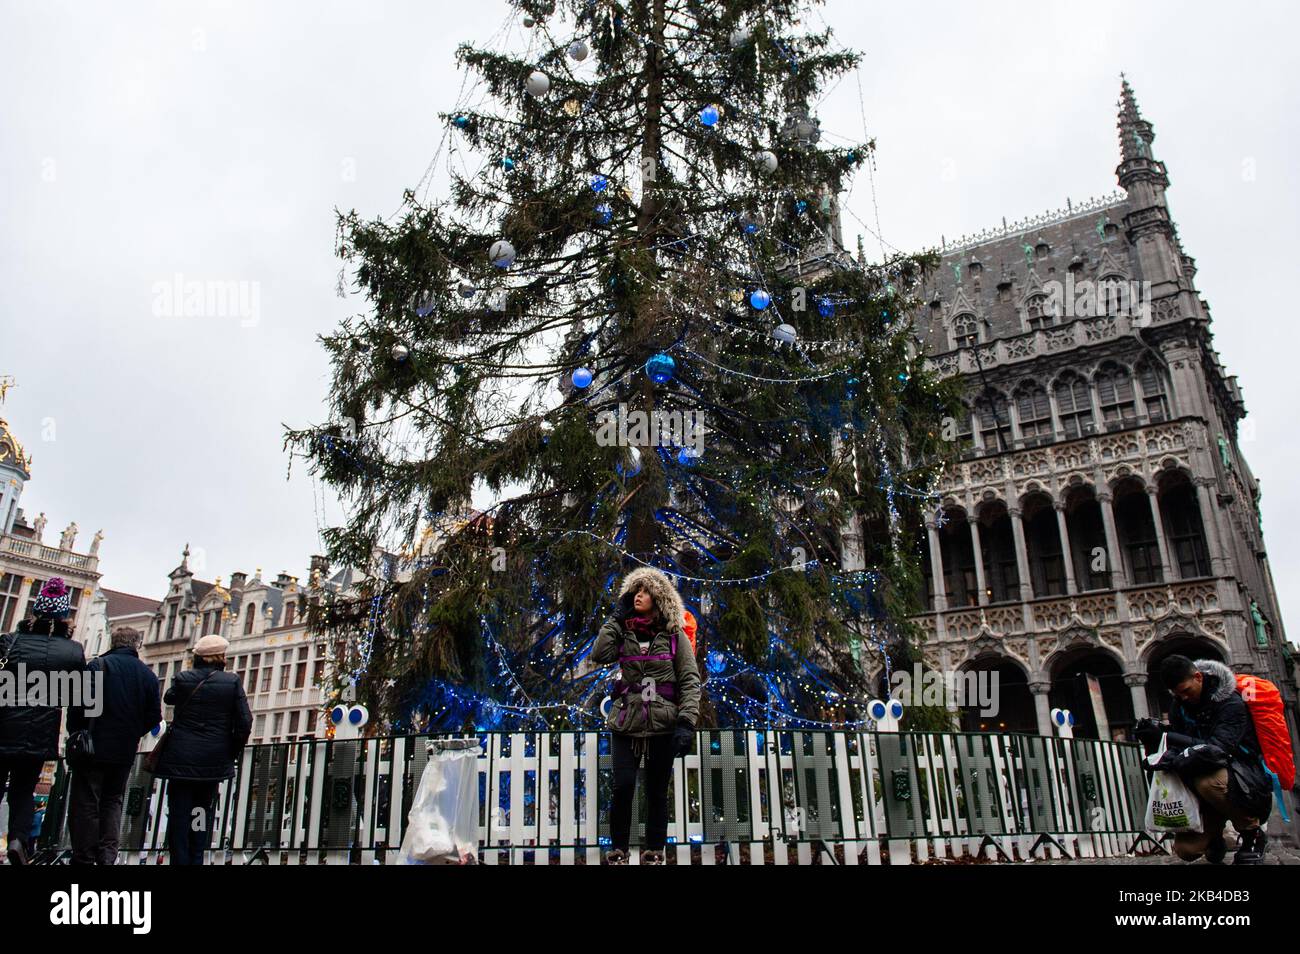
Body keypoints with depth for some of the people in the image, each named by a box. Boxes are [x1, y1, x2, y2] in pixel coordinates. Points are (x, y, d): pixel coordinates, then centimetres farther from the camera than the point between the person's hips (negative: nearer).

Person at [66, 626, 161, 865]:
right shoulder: (148, 676, 3)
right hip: (125, 751, 3)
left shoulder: (97, 666, -7)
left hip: (93, 747, -3)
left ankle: (84, 859, 5)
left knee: (85, 804, 4)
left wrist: (75, 735, 2)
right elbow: (154, 717, 1)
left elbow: (78, 706, -13)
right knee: (113, 802, 15)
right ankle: (108, 856, 11)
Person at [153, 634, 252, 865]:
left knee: (179, 813, 5)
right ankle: (196, 859, 18)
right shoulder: (232, 681, -7)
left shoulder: (183, 678, -6)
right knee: (203, 810, 14)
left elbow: (168, 698, 18)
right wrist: (232, 753, 6)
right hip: (214, 760, 1)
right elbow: (244, 722, -8)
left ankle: (180, 858, 4)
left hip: (181, 757, -1)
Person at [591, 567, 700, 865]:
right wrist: (617, 617, -4)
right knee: (623, 786, -4)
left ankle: (654, 851, 22)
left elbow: (690, 681, -2)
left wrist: (687, 721, -13)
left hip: (663, 725, -1)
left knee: (657, 791, 7)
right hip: (625, 723, 1)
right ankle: (618, 850, 14)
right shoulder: (623, 632, 7)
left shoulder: (674, 636, 1)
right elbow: (599, 655, -9)